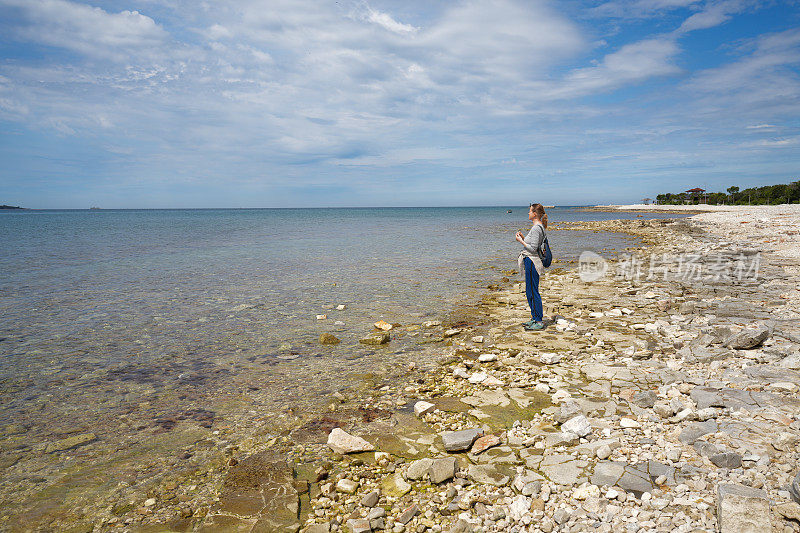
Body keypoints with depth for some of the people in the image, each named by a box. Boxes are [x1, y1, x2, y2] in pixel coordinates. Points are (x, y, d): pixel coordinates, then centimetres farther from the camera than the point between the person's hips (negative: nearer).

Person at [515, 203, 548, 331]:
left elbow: (533, 248, -20)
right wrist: (523, 237, 11)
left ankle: (539, 322, 0)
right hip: (530, 262, 11)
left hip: (532, 262, -11)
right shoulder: (538, 227, 15)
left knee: (533, 292, -5)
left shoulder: (536, 228, -16)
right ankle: (534, 318, 25)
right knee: (530, 292, 16)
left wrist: (521, 241, -11)